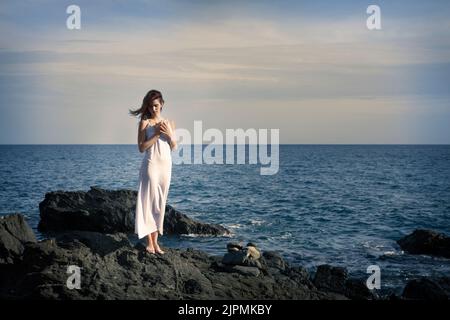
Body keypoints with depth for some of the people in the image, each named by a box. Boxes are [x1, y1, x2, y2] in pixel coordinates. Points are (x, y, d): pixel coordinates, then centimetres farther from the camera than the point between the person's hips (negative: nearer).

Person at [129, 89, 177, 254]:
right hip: (151, 165, -5)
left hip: (166, 166, 5)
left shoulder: (169, 123, 11)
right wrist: (156, 134, -15)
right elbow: (141, 147, -9)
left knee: (160, 203, 7)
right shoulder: (145, 123, -2)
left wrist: (169, 134, -6)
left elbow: (174, 147, 11)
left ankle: (155, 241, 13)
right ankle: (149, 242, 0)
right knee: (149, 201, -5)